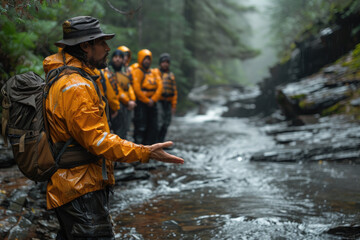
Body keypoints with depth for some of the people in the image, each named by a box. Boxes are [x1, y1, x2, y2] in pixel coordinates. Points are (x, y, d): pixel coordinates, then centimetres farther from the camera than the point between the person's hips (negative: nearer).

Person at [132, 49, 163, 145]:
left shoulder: (153, 73, 15)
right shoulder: (137, 72, -7)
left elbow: (160, 86, 6)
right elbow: (137, 89, -15)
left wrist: (153, 99, -7)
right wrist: (147, 100, -12)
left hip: (152, 103, 7)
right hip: (141, 103, -7)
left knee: (153, 127, 9)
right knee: (141, 127, -8)